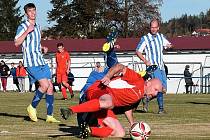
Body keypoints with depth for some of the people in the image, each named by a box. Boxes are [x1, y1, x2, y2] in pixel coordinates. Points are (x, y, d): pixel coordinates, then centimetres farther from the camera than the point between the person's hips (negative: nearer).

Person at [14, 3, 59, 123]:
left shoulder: (38, 27, 19)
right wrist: (27, 31, -21)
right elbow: (17, 43, -15)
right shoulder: (23, 27, -4)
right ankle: (32, 107, 2)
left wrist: (43, 49, 13)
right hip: (31, 62, -8)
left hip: (41, 61, 8)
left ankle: (50, 116, 4)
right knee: (45, 85, -18)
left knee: (50, 87, 0)